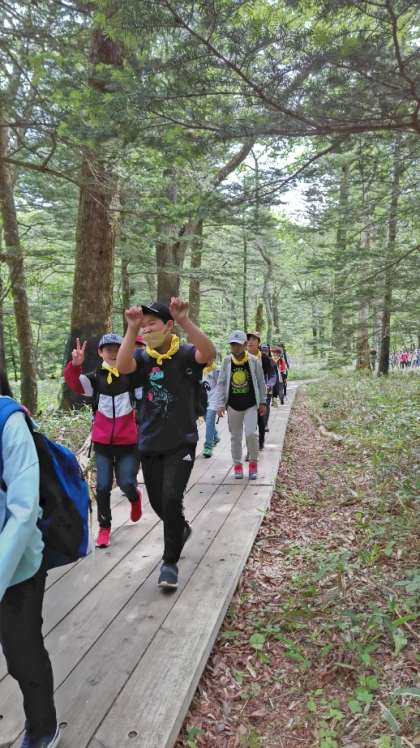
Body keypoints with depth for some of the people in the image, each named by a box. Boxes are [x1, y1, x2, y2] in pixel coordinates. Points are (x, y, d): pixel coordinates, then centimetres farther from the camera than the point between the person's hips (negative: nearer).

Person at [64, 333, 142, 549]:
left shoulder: (132, 376, -1)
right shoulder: (95, 378, 1)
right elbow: (74, 383, -16)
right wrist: (75, 365, -36)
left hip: (128, 441, -1)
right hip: (102, 441, 1)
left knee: (127, 484, -2)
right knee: (103, 486, 2)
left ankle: (135, 498, 34)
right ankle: (104, 527, 21)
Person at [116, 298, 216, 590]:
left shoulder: (186, 354, -9)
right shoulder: (143, 357, 0)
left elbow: (210, 353, -31)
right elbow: (122, 367, -22)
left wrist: (185, 321, -43)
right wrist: (131, 329, -33)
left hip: (181, 443, -4)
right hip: (149, 444, 4)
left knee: (171, 498, -15)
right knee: (158, 502, 14)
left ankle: (170, 562, 5)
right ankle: (181, 529, 46)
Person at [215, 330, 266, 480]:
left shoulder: (254, 361, -5)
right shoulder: (227, 361, -2)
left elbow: (261, 382, 4)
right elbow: (221, 384, 1)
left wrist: (263, 402, 6)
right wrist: (220, 404, -4)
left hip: (251, 405, -2)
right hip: (233, 405, 2)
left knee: (251, 433, -12)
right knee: (235, 436, 9)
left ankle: (253, 463, 10)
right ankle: (237, 465, 23)